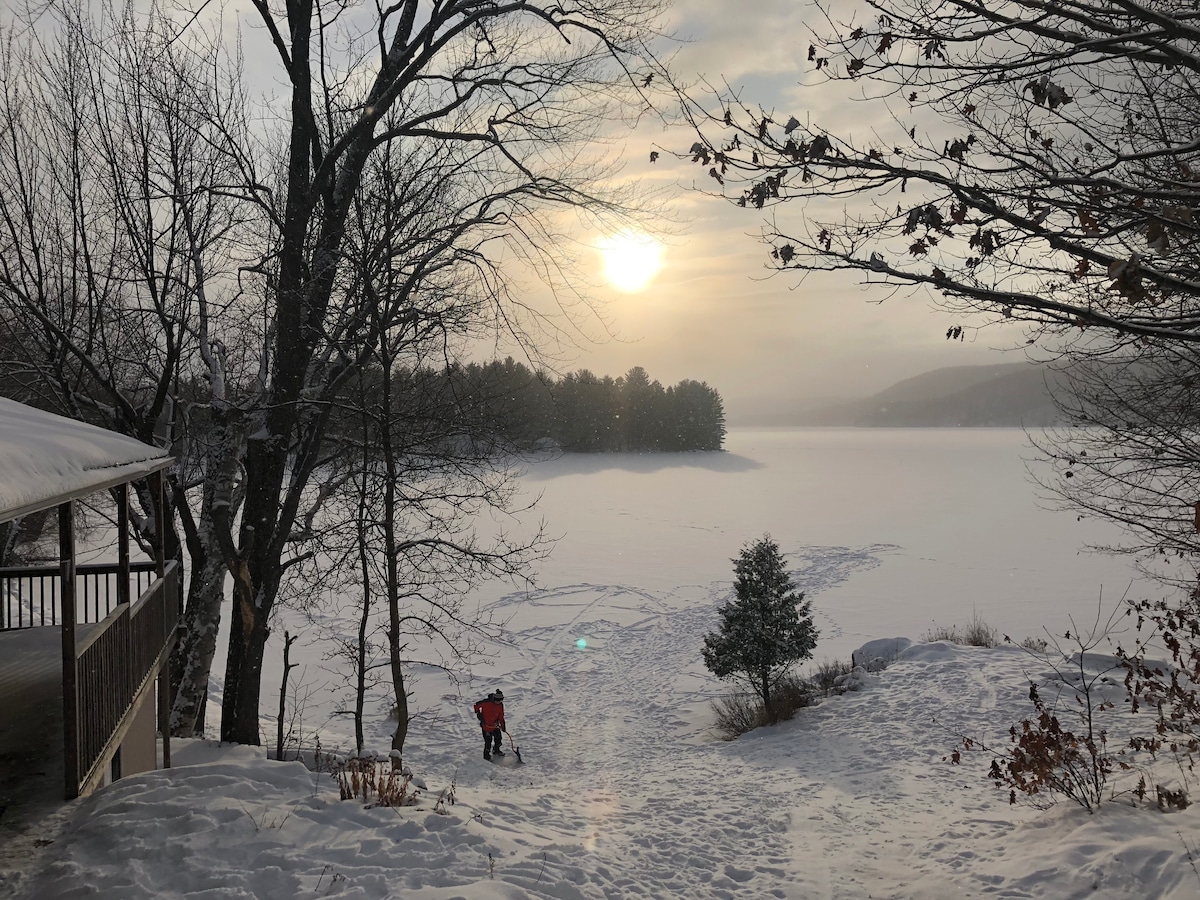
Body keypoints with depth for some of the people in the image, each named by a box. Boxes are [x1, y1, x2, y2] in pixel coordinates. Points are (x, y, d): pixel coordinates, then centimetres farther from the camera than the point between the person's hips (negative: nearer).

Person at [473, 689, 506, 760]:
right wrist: (478, 713, -14)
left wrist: (502, 725, 7)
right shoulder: (487, 702, -22)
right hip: (486, 725, -6)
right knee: (488, 740, -3)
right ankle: (486, 754, 14)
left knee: (498, 737, 15)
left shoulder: (500, 705, -2)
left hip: (495, 725, 6)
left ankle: (496, 750, 40)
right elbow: (477, 705, -11)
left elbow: (501, 716, 7)